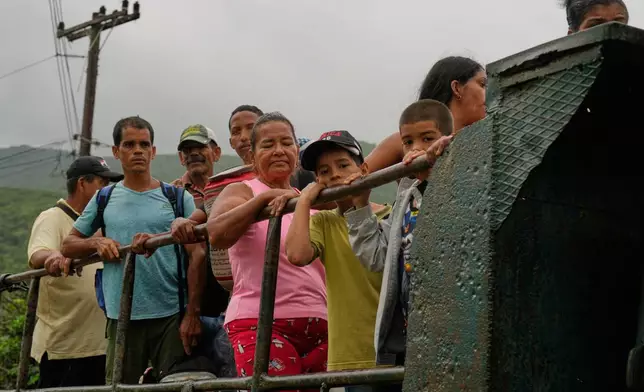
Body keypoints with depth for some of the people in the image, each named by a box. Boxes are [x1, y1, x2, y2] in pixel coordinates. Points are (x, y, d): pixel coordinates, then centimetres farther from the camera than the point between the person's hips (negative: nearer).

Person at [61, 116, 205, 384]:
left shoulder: (178, 198, 4)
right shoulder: (104, 199, 11)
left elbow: (197, 256, -2)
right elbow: (68, 245, 16)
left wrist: (192, 314, -10)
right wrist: (96, 243, -7)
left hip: (172, 316, -2)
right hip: (122, 318, 2)